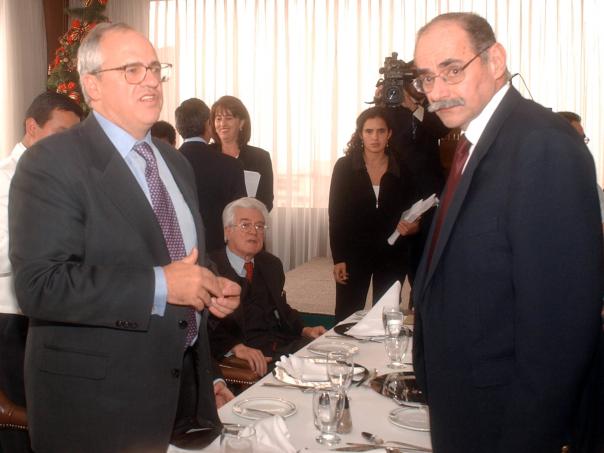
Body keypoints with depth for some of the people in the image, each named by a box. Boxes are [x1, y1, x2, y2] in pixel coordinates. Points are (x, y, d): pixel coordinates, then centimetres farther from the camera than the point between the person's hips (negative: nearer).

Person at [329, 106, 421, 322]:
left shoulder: (402, 170, 2)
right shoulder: (344, 166, -3)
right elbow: (335, 215, -3)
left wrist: (413, 227, -15)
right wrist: (338, 258, -8)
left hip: (392, 255, 2)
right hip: (354, 253, -1)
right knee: (347, 318, 0)